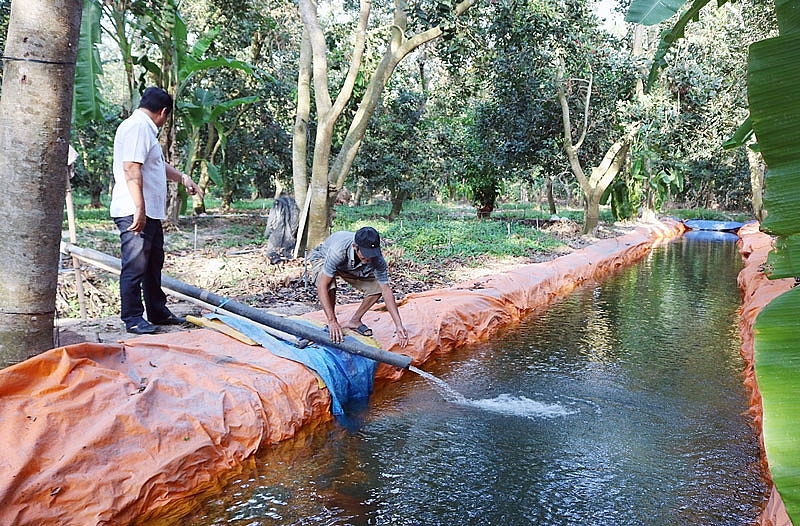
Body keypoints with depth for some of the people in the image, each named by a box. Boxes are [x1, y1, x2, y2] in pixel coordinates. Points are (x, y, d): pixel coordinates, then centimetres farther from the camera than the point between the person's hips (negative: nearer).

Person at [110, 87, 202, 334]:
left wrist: (183, 178, 38)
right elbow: (131, 169, -23)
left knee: (153, 263, 17)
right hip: (135, 213, -11)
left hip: (150, 213, 11)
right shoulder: (137, 127, -13)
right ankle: (133, 318, 1)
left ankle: (157, 311, 26)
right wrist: (139, 209, -27)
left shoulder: (145, 128, 21)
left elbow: (158, 164, 36)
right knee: (135, 266, -5)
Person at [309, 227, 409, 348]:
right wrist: (332, 322, -45)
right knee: (330, 286, -35)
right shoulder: (338, 250, -45)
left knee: (377, 287, -16)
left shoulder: (376, 258, -32)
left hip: (352, 268, 4)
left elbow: (386, 290, -26)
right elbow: (322, 286, -43)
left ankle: (354, 321, 7)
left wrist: (399, 325, -32)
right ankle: (332, 328, -10)